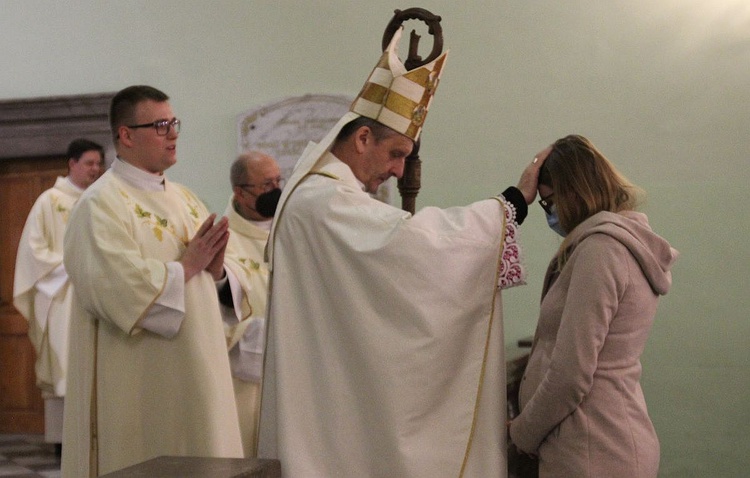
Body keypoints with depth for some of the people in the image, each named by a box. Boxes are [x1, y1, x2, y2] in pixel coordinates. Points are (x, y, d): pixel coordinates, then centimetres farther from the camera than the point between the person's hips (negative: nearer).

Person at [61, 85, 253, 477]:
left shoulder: (184, 199, 13)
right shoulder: (101, 204, -11)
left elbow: (234, 281, 12)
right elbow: (122, 289, -24)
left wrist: (217, 270, -10)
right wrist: (187, 265, -14)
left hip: (195, 376, 8)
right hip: (137, 383, -7)